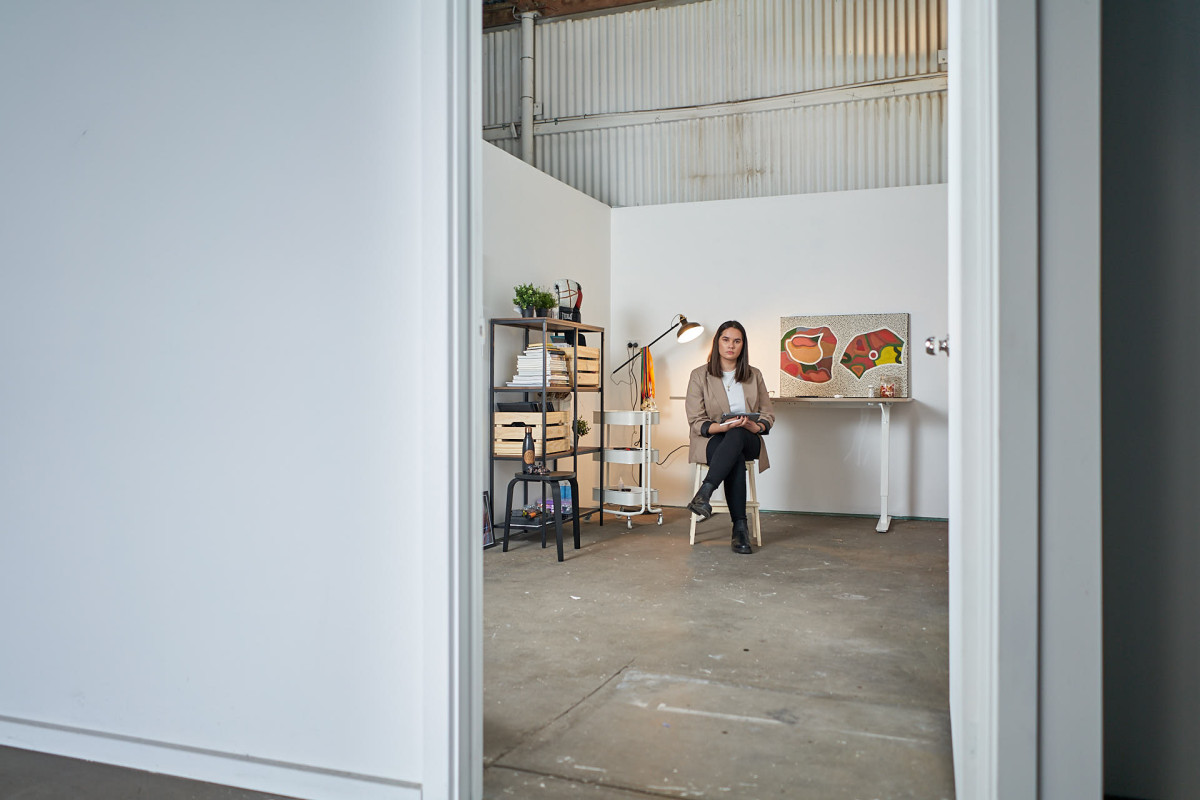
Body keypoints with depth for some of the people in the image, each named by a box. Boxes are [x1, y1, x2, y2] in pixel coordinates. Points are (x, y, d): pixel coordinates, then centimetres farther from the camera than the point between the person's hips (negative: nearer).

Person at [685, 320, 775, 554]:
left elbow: (768, 414, 10)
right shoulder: (699, 375, 2)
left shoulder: (754, 376, 12)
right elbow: (696, 422, -4)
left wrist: (756, 426, -14)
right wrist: (723, 426, -23)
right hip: (712, 440, -1)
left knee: (736, 435, -39)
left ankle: (704, 494, -49)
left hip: (748, 441, 2)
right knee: (735, 459, -39)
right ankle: (740, 527, -39)